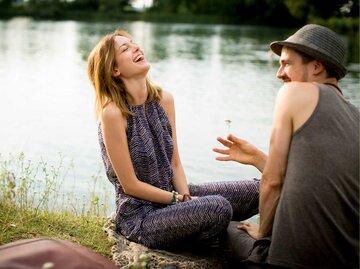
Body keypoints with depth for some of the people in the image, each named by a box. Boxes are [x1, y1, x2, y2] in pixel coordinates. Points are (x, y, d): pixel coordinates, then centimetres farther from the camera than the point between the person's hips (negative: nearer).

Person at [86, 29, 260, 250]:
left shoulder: (164, 99, 2)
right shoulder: (112, 113, -18)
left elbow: (175, 163, 6)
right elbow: (130, 185, -15)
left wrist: (186, 197, -10)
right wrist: (180, 200, -10)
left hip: (171, 196, 7)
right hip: (140, 216, -7)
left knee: (257, 190, -2)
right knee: (218, 207, -30)